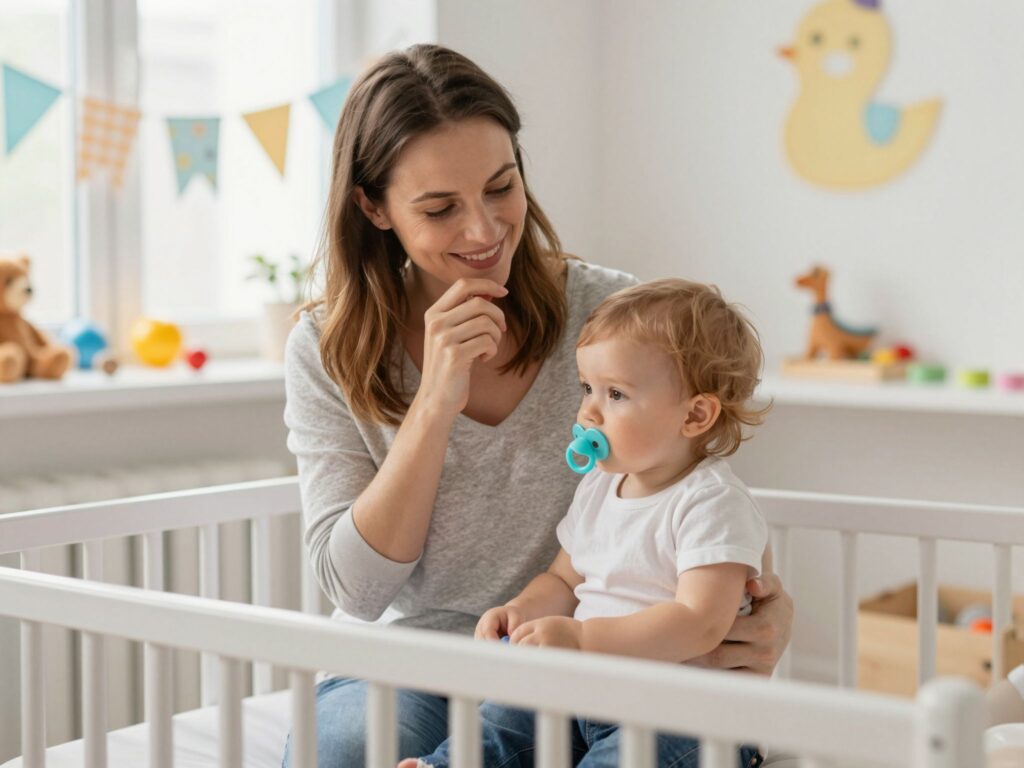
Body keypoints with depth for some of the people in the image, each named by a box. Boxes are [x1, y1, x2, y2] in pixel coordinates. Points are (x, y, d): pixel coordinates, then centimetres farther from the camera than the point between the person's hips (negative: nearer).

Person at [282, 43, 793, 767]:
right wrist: (435, 403, -20)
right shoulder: (327, 351, -3)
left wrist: (771, 605, -20)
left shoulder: (610, 312, -5)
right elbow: (357, 587, -9)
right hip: (408, 672, 0)